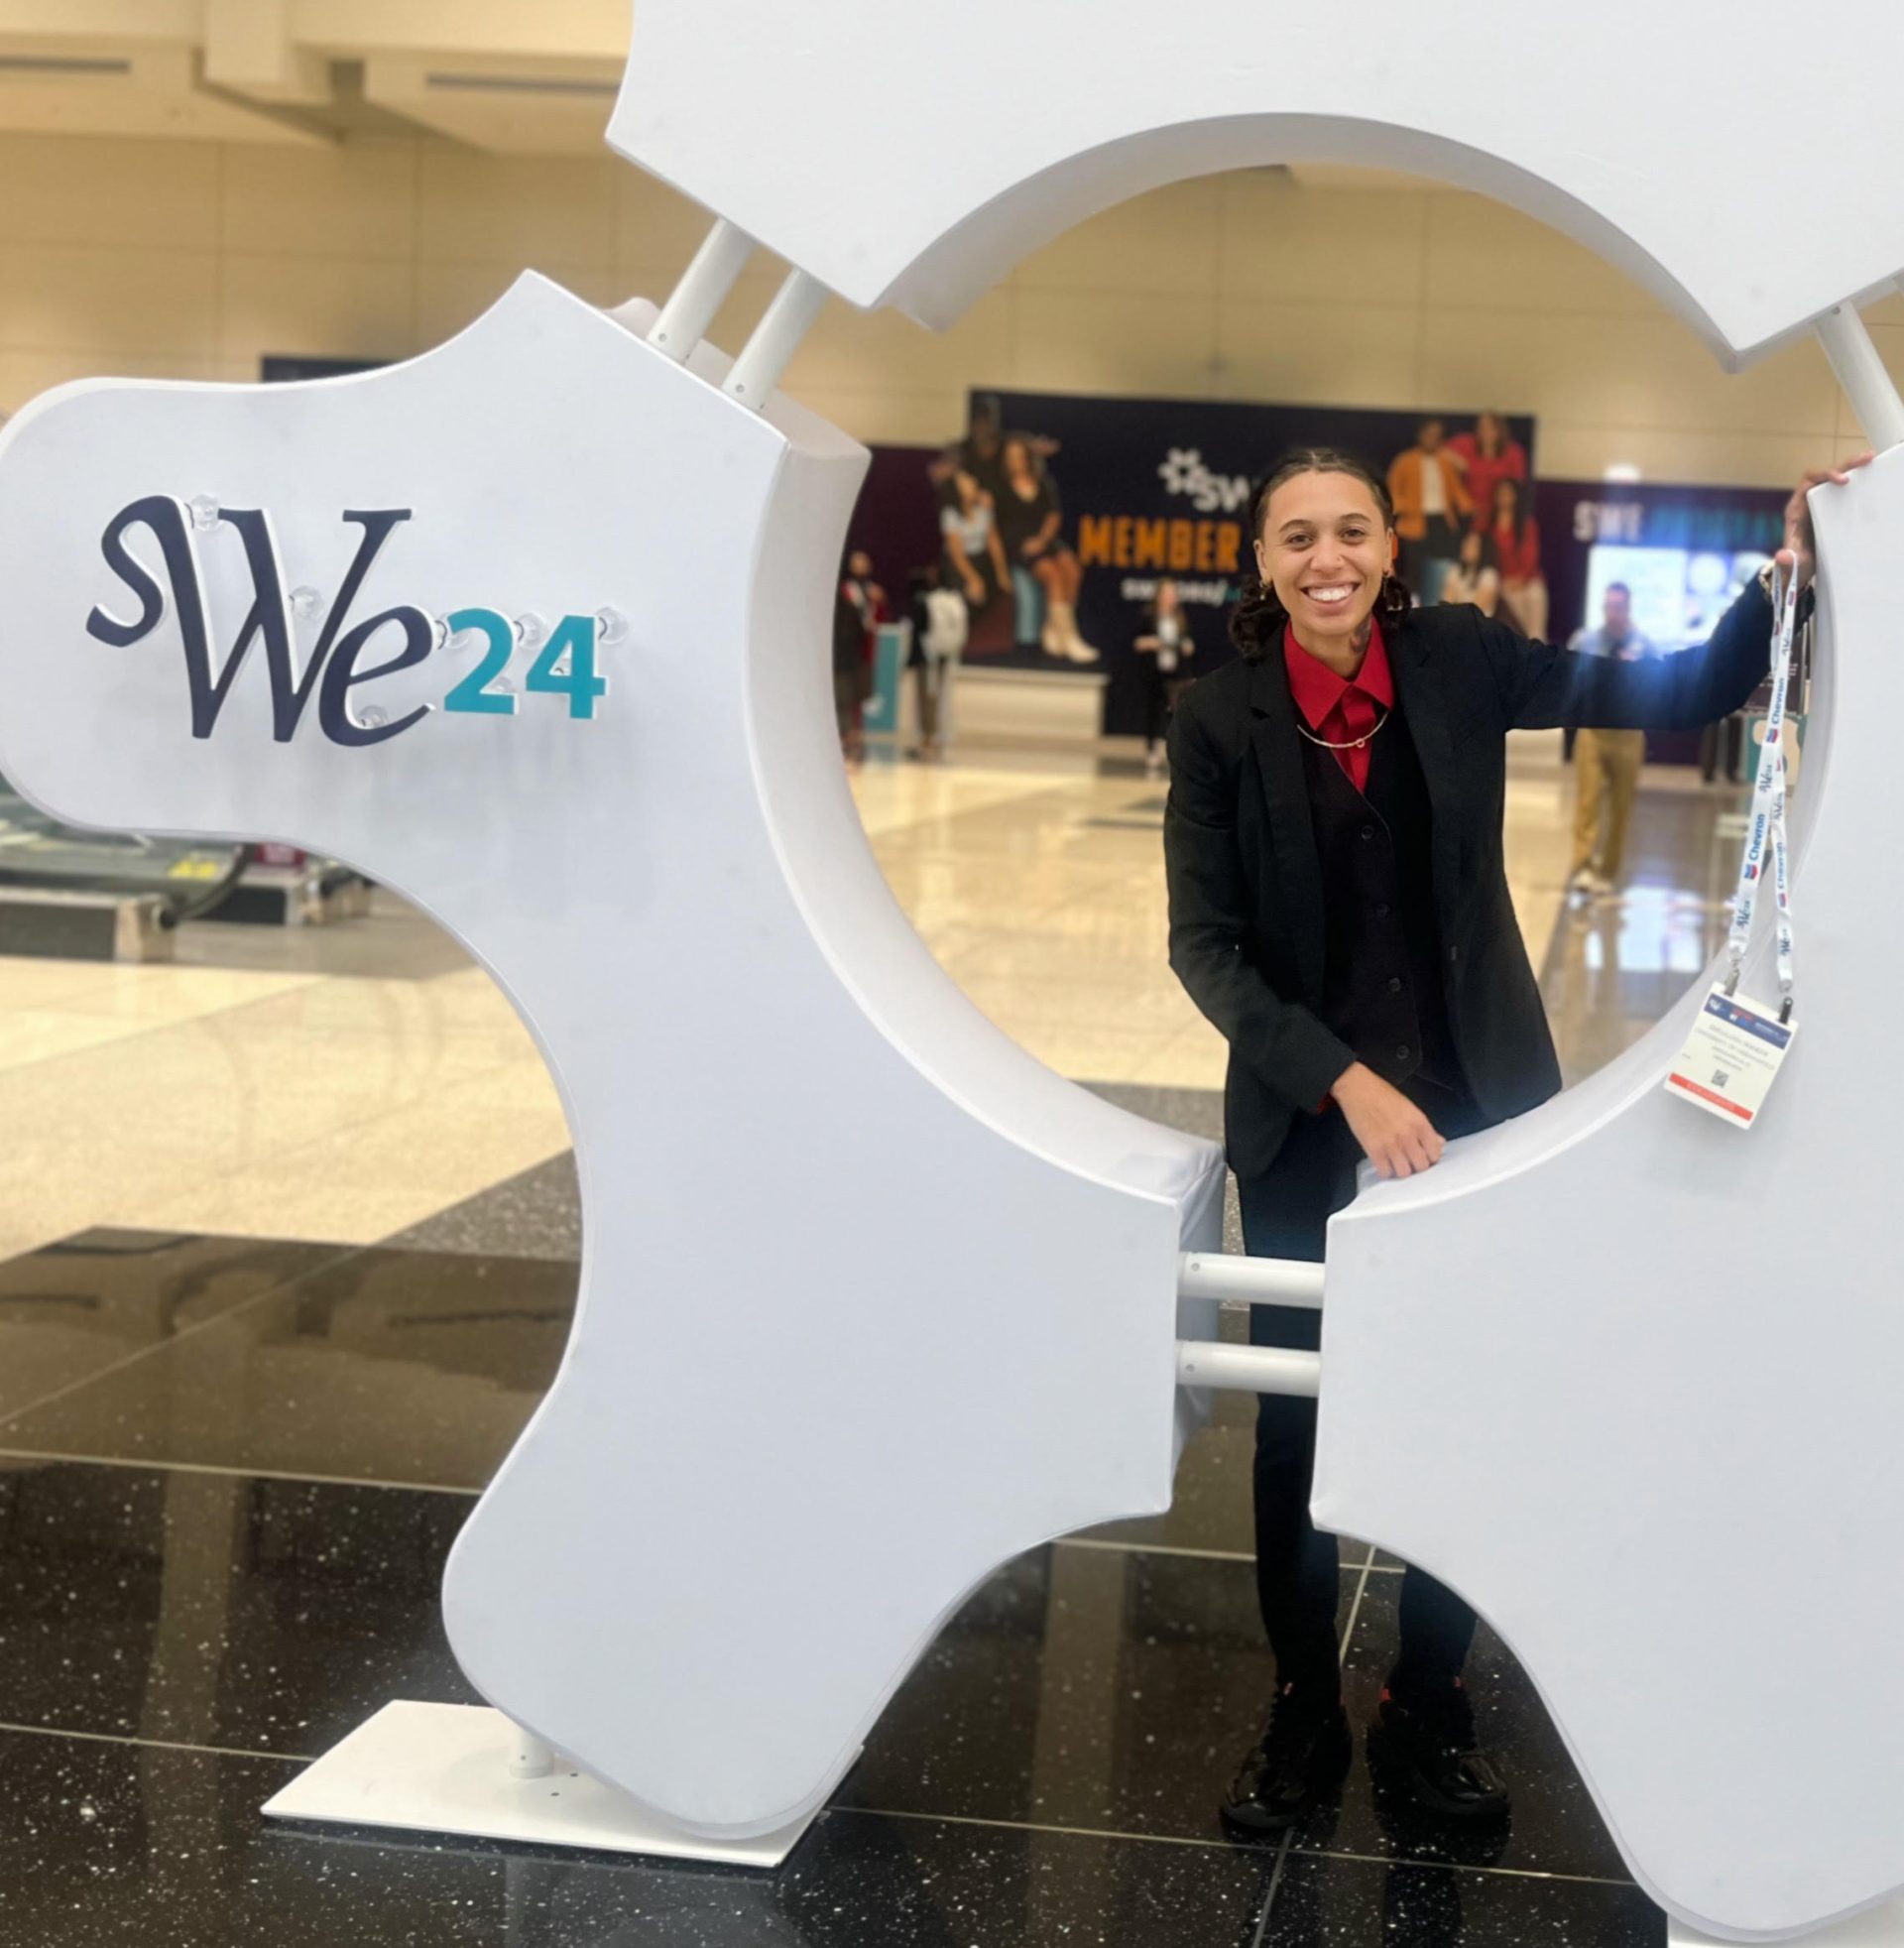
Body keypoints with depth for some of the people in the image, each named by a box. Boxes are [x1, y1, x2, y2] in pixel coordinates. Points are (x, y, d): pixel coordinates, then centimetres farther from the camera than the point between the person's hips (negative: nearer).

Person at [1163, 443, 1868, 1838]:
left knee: (1464, 1411, 9)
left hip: (1474, 1104, 1)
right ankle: (1303, 1721, 28)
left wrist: (1786, 579, -17)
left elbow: (1673, 693, -1)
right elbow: (1206, 945, -9)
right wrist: (1343, 1078, -20)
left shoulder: (1461, 663, -5)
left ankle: (1430, 1710, 29)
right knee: (1296, 1420, 9)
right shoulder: (1220, 721, -8)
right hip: (1302, 1123, -1)